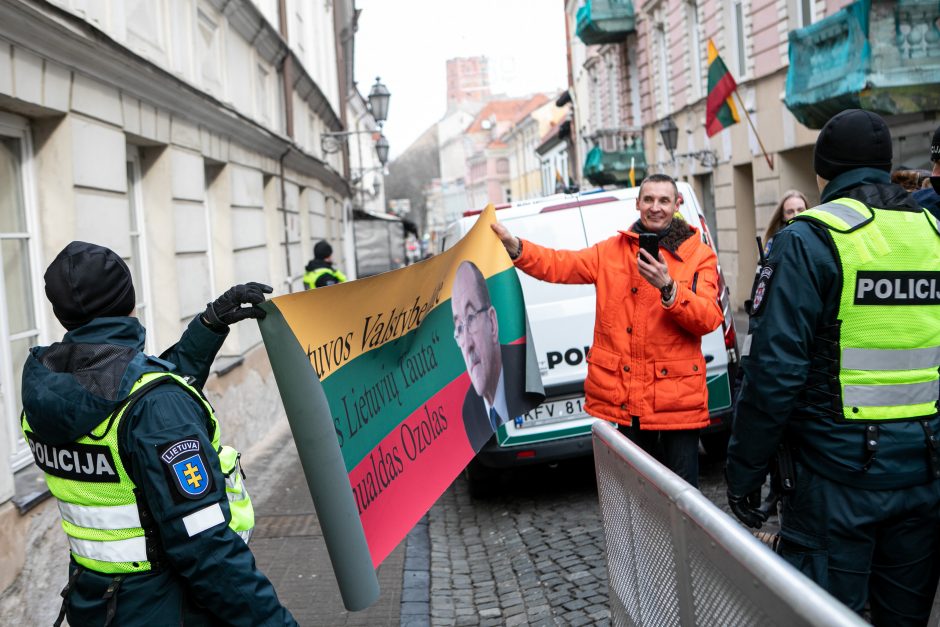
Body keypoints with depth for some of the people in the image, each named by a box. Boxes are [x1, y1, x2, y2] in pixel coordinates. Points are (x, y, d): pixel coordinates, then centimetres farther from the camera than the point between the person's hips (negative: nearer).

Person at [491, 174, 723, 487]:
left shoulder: (699, 256, 1)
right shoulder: (612, 251, 8)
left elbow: (709, 319, -11)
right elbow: (560, 264, -2)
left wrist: (669, 288, -27)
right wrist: (514, 246, -18)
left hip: (677, 395, -2)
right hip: (624, 393, 2)